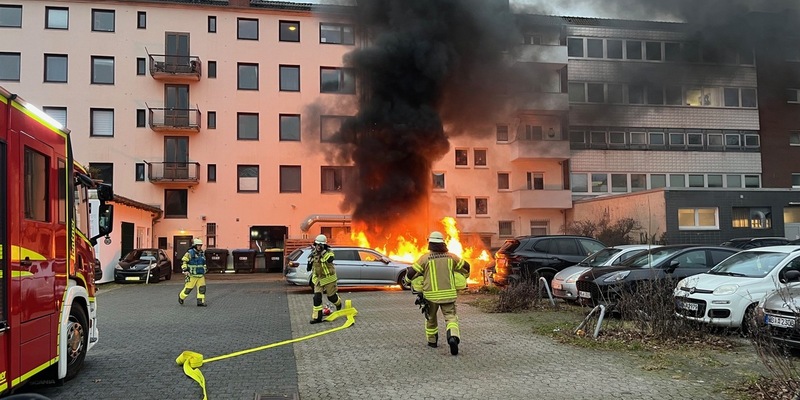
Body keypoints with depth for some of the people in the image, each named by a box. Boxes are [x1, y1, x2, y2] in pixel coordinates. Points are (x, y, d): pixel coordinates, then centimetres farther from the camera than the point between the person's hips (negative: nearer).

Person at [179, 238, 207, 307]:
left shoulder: (201, 253, 11)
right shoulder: (190, 253, -10)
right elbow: (184, 262, -11)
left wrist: (204, 271, 25)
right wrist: (185, 270, -20)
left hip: (200, 275, 6)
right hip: (192, 275, -6)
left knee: (202, 288, -3)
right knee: (188, 288, 3)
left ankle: (200, 302, 0)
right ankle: (181, 296, 29)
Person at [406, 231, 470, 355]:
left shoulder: (425, 258, -7)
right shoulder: (450, 257, 2)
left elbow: (411, 272, -7)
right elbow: (466, 266, 14)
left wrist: (408, 280, 16)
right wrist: (462, 279, 32)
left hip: (431, 295, 0)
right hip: (448, 294, 1)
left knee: (431, 317, 22)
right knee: (451, 317, 1)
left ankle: (432, 341, 33)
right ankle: (453, 337, -25)